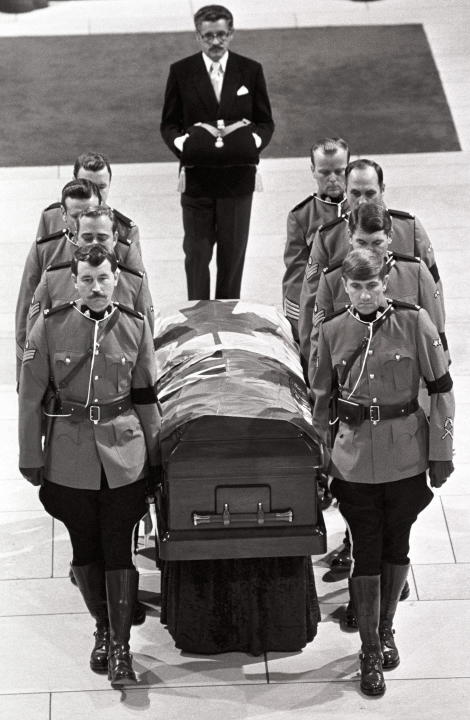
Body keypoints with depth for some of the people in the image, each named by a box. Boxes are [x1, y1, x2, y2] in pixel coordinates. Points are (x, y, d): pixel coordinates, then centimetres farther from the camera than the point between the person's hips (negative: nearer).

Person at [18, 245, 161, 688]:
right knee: (85, 551, 10)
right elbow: (30, 398, 0)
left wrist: (153, 457, 10)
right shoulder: (50, 327, -5)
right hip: (70, 457, 0)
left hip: (124, 456, 0)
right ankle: (102, 630, 28)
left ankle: (120, 647, 4)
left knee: (119, 551, -2)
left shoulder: (136, 327, 0)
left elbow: (146, 397, 8)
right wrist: (31, 459, 0)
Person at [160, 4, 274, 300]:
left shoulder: (251, 71, 2)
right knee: (197, 251, 2)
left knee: (233, 251, 8)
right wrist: (181, 142, -16)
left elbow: (266, 122, 7)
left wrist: (253, 141, -14)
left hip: (238, 176, 1)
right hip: (196, 176, -1)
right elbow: (169, 124, 5)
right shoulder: (181, 72, 1)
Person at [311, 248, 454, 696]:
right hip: (355, 457, 1)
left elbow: (441, 388, -3)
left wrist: (441, 452, -4)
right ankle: (371, 651, 11)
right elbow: (322, 398, 10)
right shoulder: (333, 331, -1)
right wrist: (319, 455, 10)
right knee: (365, 552, 2)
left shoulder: (413, 322, -8)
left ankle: (385, 629, 33)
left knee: (397, 545, 12)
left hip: (406, 456, -1)